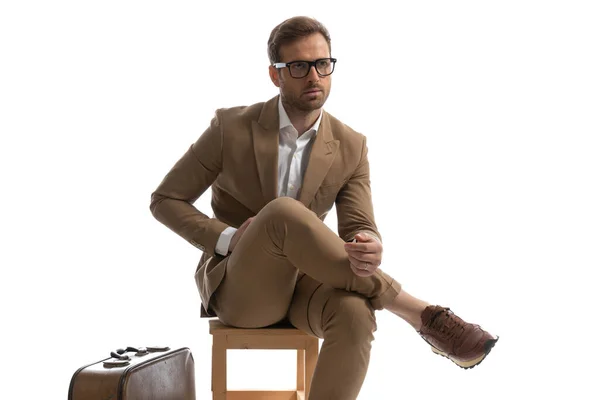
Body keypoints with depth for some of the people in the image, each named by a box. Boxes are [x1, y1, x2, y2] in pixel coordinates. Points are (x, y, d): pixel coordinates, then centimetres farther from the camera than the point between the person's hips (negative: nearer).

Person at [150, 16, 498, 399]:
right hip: (238, 285, -2)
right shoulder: (232, 127, -7)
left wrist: (369, 249, -34)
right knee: (284, 212, -36)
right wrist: (228, 238, -17)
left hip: (301, 279, 2)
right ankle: (418, 311, -31)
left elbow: (359, 228, -8)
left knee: (355, 313, -36)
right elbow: (165, 201, -1)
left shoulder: (351, 147, -1)